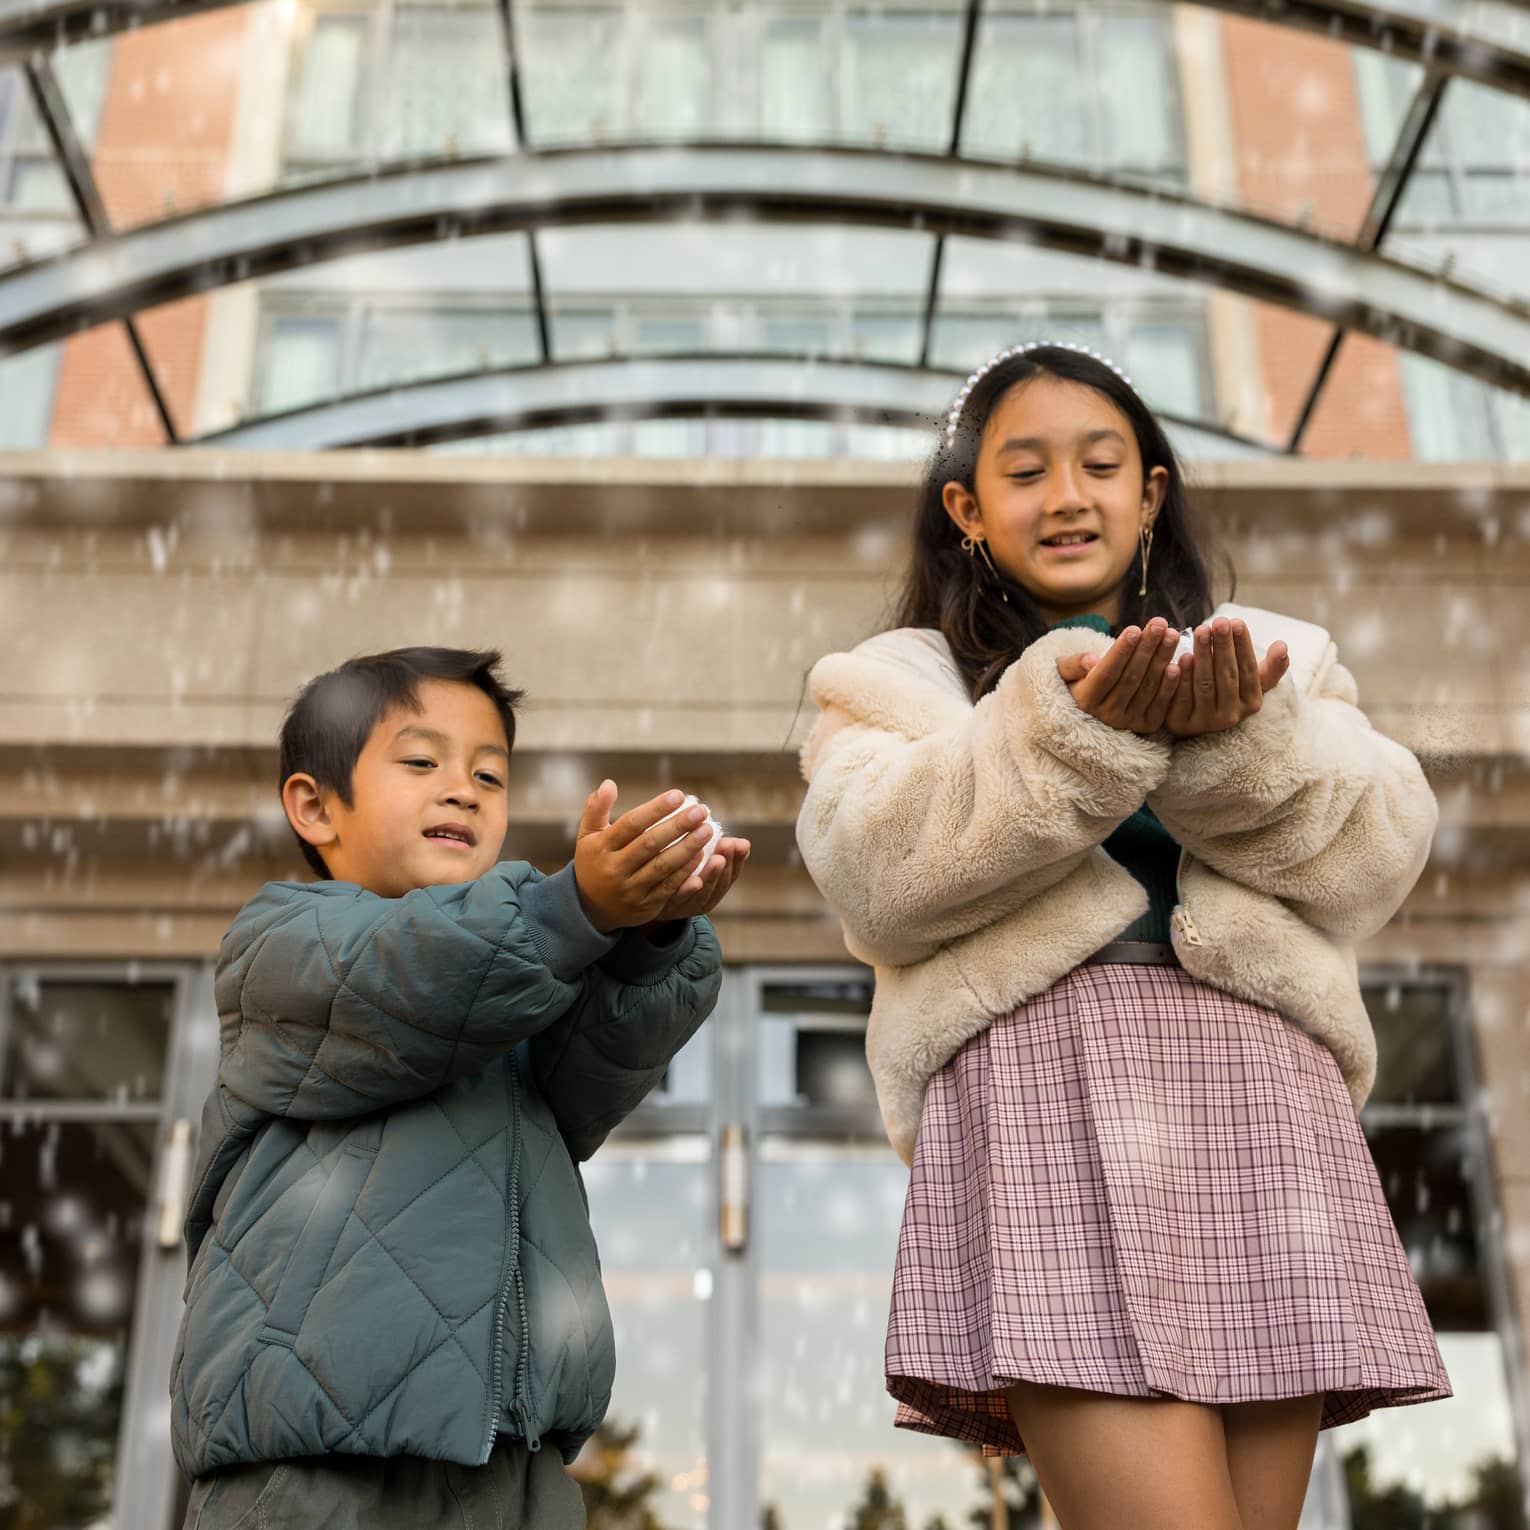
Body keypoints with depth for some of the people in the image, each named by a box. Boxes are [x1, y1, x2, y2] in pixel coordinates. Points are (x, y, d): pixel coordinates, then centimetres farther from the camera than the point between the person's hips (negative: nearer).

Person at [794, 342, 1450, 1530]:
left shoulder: (1277, 659, 22)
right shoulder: (899, 682, 16)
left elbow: (1378, 849, 4)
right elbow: (878, 875, -4)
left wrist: (1237, 740, -15)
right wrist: (1069, 729, -17)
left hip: (1256, 1090, 3)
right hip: (1044, 1088, -3)